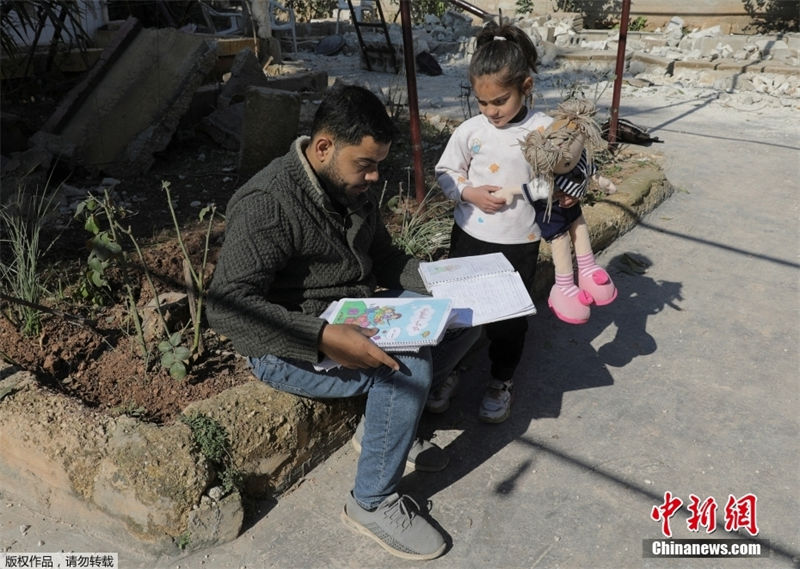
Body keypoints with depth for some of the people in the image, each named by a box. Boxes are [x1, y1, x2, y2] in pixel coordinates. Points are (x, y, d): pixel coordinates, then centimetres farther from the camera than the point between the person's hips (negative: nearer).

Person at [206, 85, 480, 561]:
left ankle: (384, 424, 9)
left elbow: (383, 258, 14)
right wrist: (324, 338, -40)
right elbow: (228, 306, -31)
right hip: (292, 349, -8)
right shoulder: (267, 203, -23)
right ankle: (373, 503, -6)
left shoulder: (354, 187, 2)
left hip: (355, 321, 9)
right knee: (409, 366, -29)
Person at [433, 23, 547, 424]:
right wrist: (469, 193, -14)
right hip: (471, 236, 1)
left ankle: (501, 381, 33)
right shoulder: (470, 131, -6)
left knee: (511, 315, 11)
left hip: (520, 242, -1)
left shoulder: (545, 131, -10)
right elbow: (445, 172, 4)